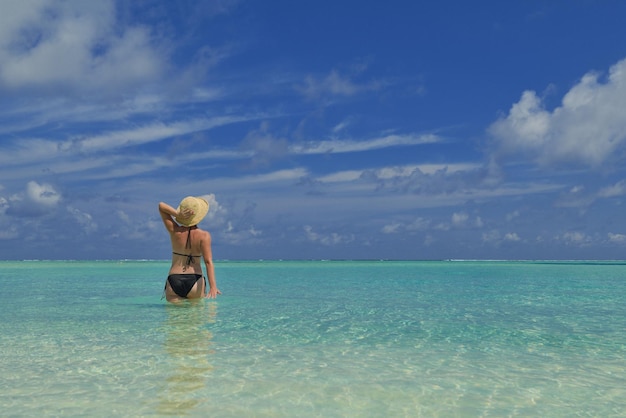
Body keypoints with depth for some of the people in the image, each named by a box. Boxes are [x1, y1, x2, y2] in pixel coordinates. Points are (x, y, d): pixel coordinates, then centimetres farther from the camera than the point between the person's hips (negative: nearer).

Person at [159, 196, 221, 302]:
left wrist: (177, 214, -10)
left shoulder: (174, 231, -1)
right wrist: (213, 286, -22)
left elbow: (161, 205, 7)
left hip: (174, 281, 2)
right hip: (195, 281, -1)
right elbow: (208, 262, -17)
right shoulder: (204, 236, -7)